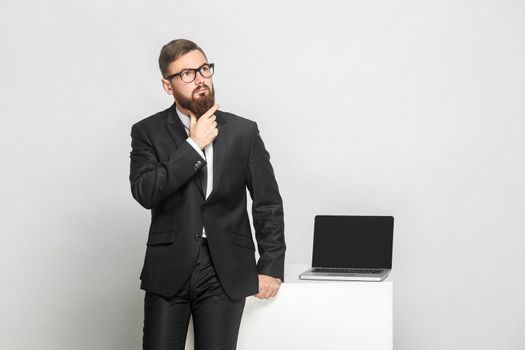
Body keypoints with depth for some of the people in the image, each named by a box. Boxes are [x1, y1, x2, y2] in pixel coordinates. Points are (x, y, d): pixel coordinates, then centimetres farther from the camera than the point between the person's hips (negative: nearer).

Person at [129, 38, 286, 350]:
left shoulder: (244, 131, 5)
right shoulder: (148, 132, 2)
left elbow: (268, 203, 7)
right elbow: (145, 192, -14)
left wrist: (271, 266, 2)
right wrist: (194, 145, -13)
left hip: (226, 272, 0)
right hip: (168, 270, 0)